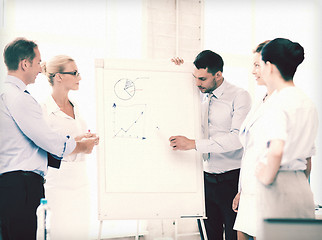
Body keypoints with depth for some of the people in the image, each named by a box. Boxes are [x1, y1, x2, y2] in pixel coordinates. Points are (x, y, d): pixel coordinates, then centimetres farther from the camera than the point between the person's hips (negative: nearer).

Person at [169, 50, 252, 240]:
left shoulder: (239, 96, -8)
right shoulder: (202, 97, 10)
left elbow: (237, 138, -20)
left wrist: (194, 144, -23)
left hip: (232, 179, -6)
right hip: (208, 177, 6)